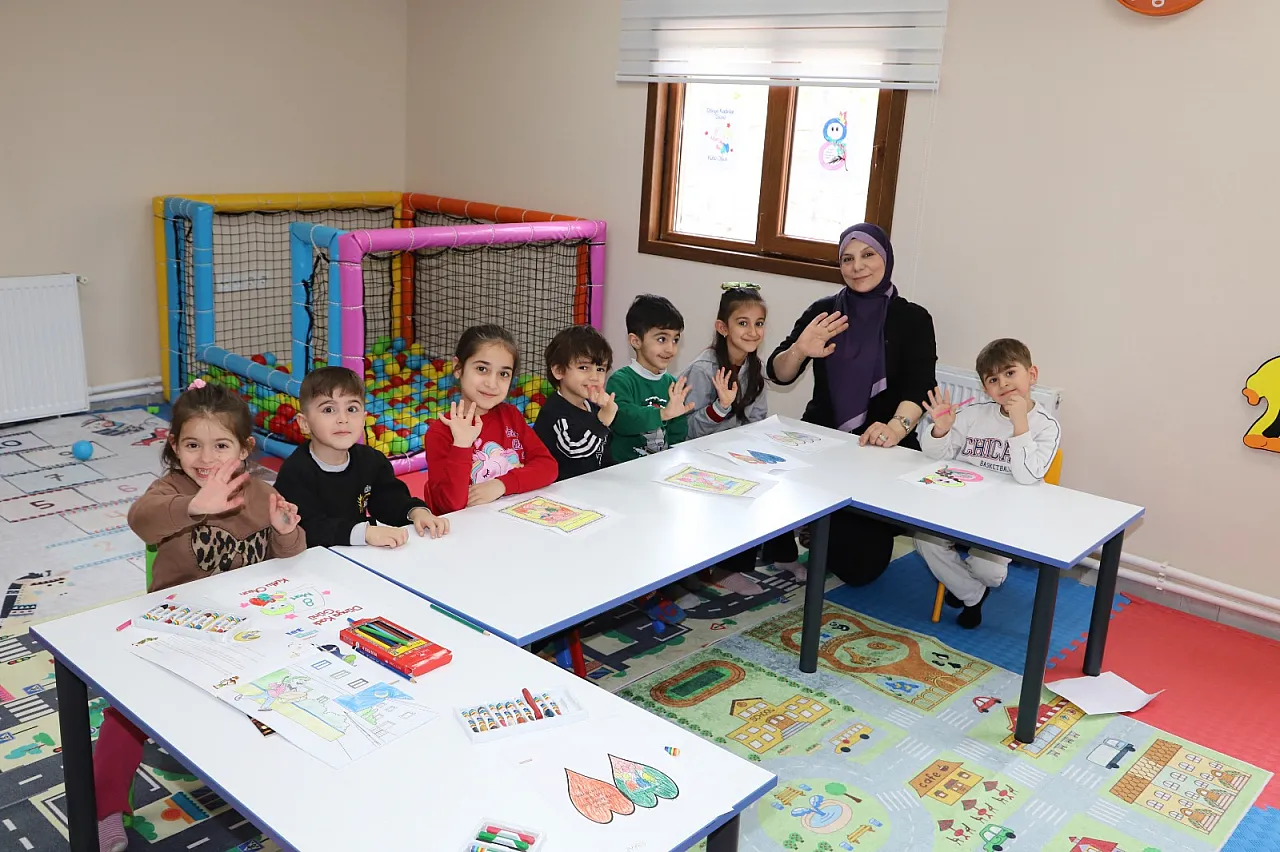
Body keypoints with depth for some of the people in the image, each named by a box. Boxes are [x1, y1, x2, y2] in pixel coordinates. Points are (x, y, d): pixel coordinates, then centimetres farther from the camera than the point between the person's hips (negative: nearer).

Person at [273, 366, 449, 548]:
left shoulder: (370, 459, 5)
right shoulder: (294, 471, -15)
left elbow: (390, 500, 10)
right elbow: (308, 528, -26)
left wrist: (416, 511, -12)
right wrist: (366, 532, -37)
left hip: (360, 555, 4)